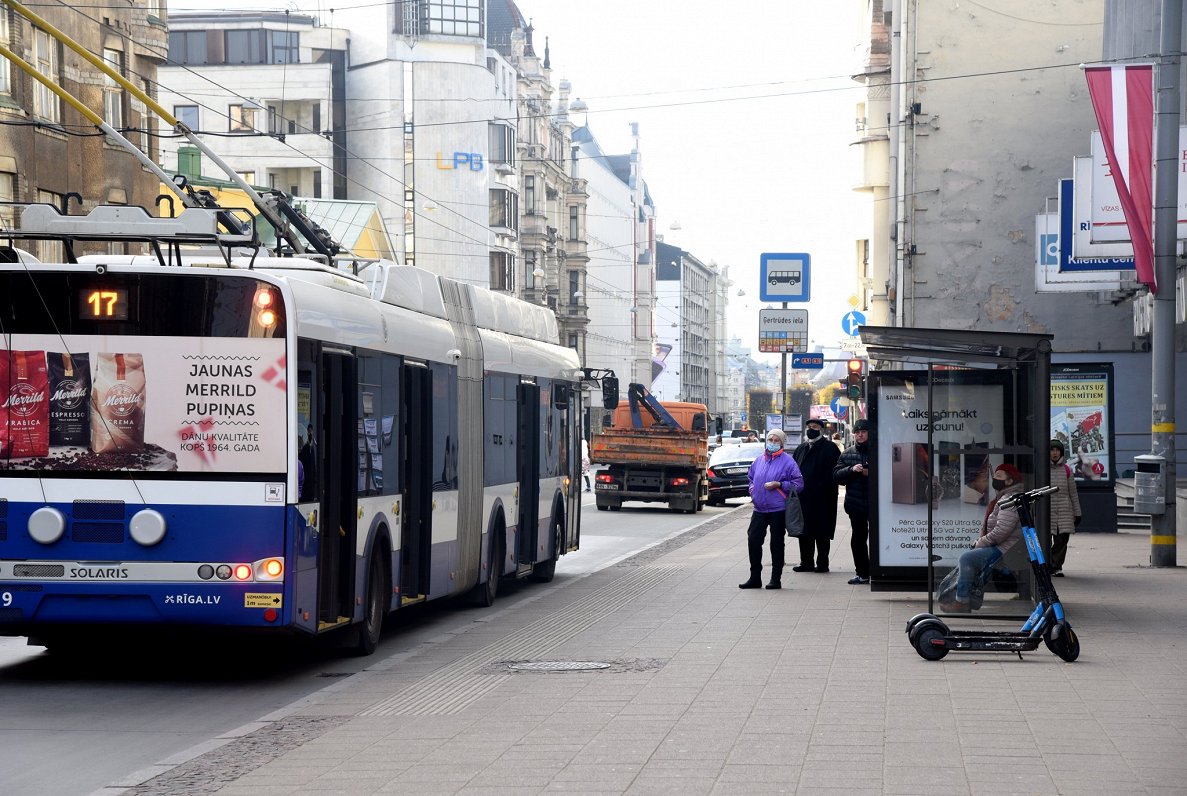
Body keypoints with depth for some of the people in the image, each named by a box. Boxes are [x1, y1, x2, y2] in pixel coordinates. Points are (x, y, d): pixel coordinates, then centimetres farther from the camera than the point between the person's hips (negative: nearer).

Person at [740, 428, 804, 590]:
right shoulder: (759, 461, 12)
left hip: (778, 510, -5)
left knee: (776, 544, 2)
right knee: (753, 540, 0)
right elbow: (750, 478, 28)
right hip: (759, 509, 5)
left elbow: (798, 484, -7)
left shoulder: (787, 461, -5)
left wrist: (779, 484, -16)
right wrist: (752, 489, 8)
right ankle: (755, 578, 10)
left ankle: (776, 579, 10)